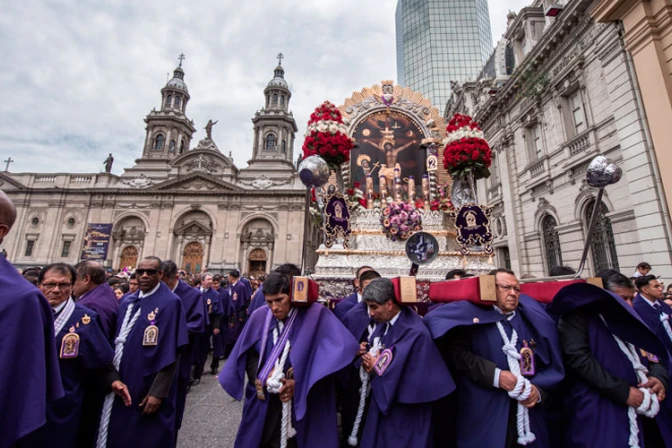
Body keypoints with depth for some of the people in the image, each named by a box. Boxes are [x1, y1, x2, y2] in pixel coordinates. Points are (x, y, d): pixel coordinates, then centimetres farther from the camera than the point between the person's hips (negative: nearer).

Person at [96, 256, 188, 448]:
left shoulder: (170, 303, -16)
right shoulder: (128, 302, 6)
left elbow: (171, 352, -18)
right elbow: (118, 340, 14)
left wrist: (158, 392, -18)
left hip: (147, 389, -6)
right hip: (120, 382, 7)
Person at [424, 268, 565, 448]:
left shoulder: (532, 320, 10)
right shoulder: (474, 315, -6)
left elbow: (549, 363, 11)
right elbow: (457, 352, -14)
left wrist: (539, 390, -6)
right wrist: (495, 375, -20)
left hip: (528, 417, 5)